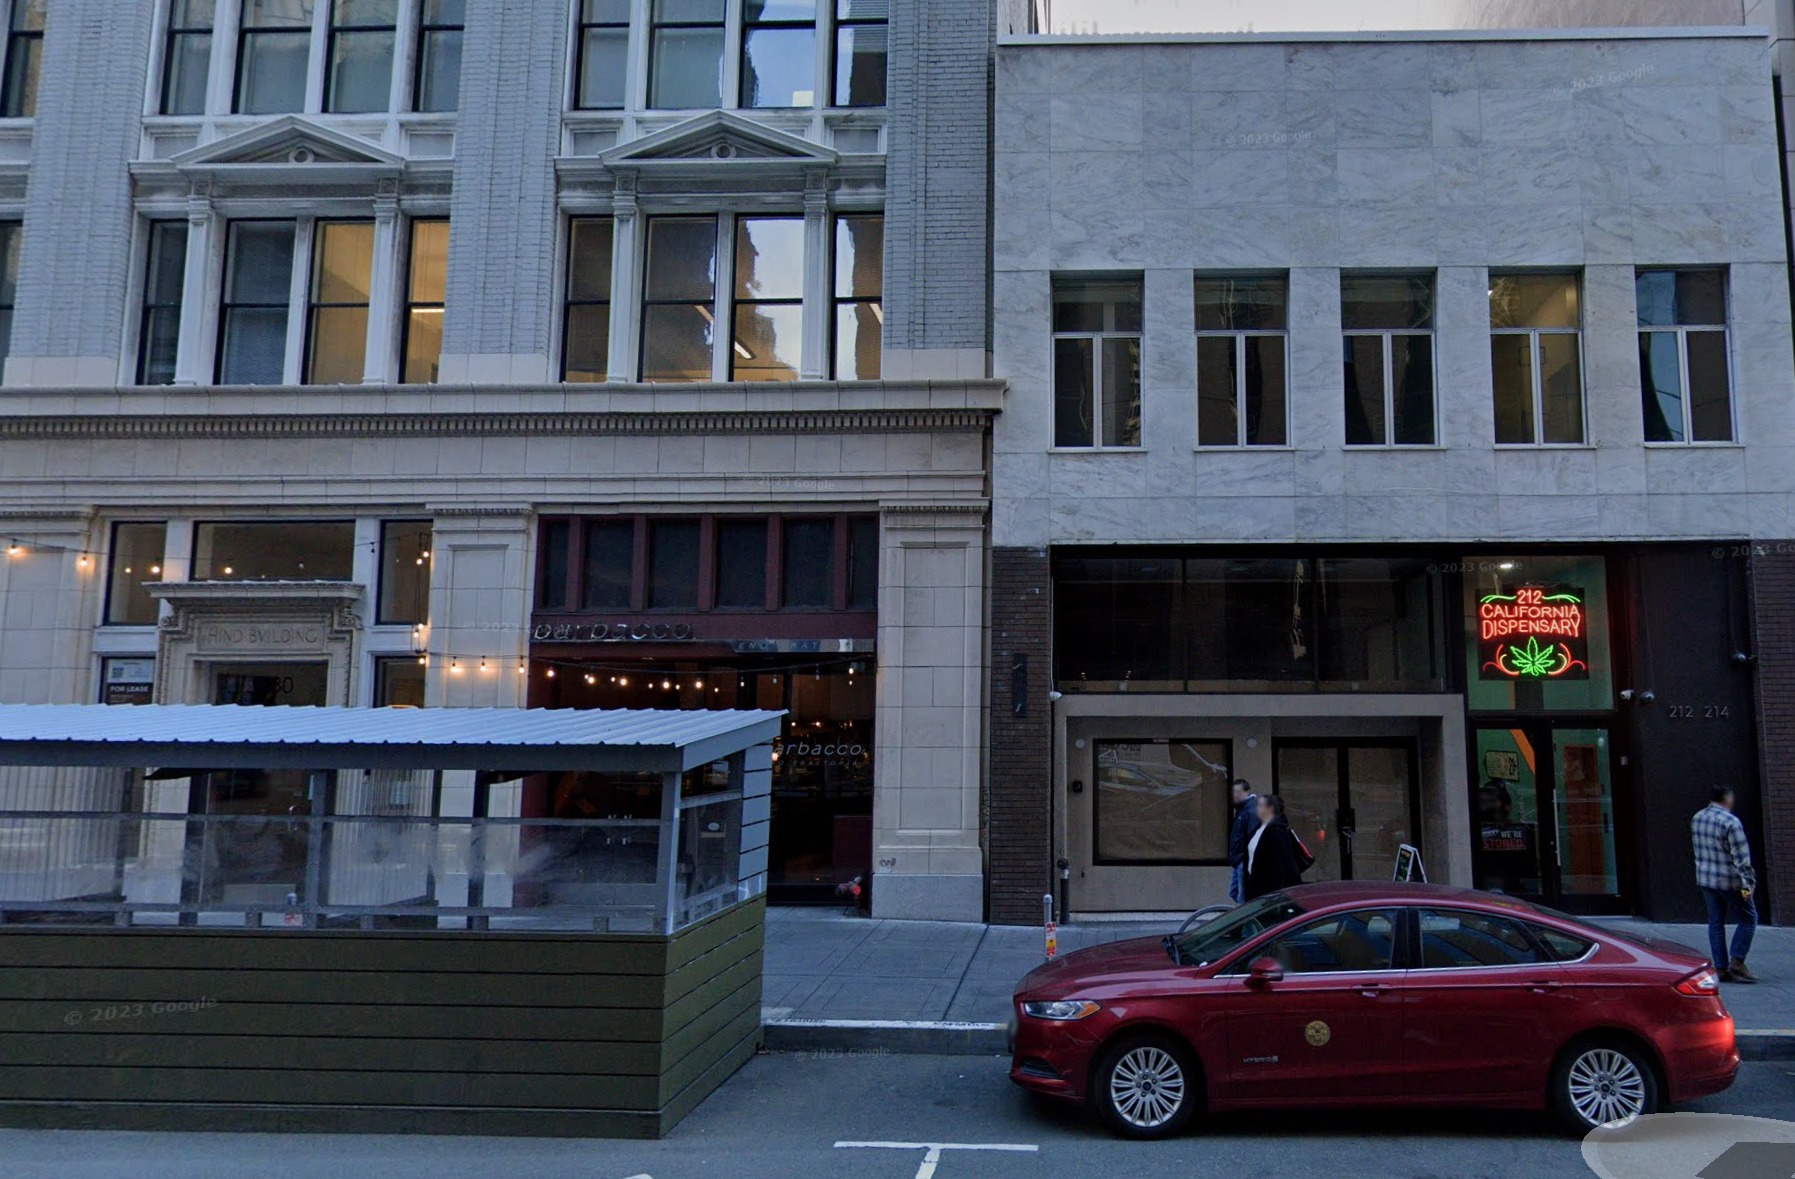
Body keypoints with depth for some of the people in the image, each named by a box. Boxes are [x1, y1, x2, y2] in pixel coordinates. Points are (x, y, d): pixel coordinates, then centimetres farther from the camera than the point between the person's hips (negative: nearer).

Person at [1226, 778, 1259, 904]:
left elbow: (1252, 838, -24)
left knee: (1243, 898, -4)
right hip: (1238, 861, 10)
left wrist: (1246, 862, -25)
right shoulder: (1241, 809, 14)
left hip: (1243, 861, -10)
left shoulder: (1251, 811, -17)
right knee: (1233, 893, 16)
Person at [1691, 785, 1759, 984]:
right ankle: (1736, 962, 0)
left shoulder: (1696, 819, 6)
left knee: (1715, 922, 11)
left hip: (1705, 878, 7)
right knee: (1748, 918, 7)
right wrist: (1748, 882, -15)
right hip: (1728, 881, -7)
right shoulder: (1730, 822, -17)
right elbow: (1741, 856, -17)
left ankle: (1721, 968, 10)